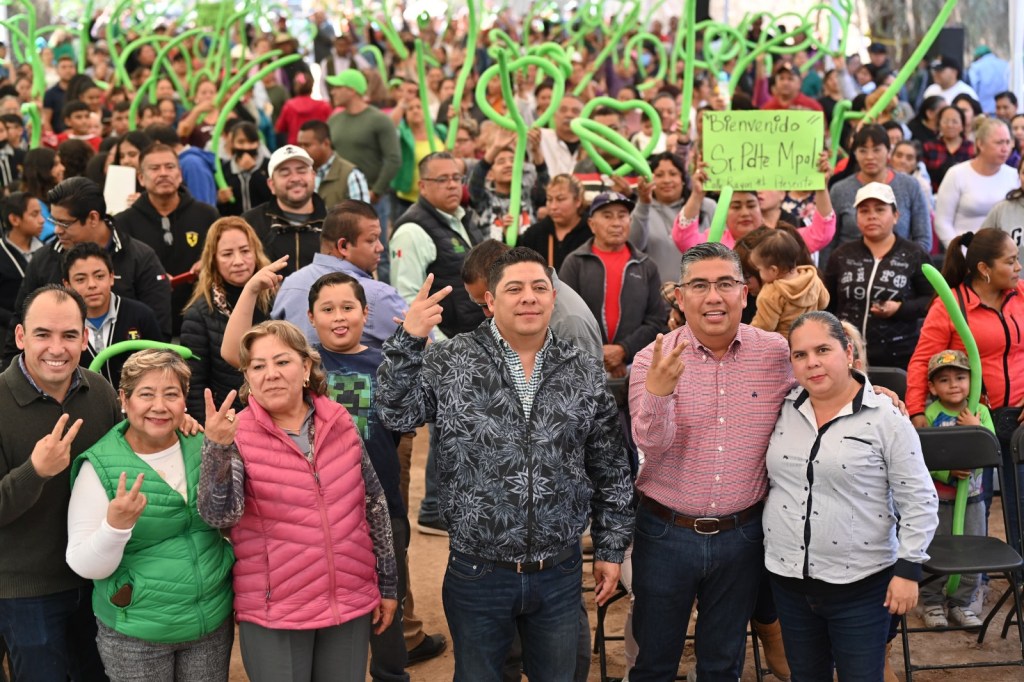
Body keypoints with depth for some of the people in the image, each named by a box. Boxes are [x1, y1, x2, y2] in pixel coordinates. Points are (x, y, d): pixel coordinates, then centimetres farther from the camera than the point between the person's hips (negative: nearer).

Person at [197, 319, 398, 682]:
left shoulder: (341, 423, 0)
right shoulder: (238, 437, -9)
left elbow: (374, 504, 8)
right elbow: (219, 516, -22)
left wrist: (388, 584, 12)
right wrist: (217, 447, -36)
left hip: (351, 601, 3)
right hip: (273, 612, -3)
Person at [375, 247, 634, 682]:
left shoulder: (584, 374, 1)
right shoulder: (451, 362, -5)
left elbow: (610, 471, 7)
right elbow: (396, 415, -14)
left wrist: (610, 549, 8)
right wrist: (408, 339, -23)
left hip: (559, 575, 2)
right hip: (476, 573, -2)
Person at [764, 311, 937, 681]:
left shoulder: (886, 418, -12)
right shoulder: (782, 410, 2)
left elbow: (918, 502, -9)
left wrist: (908, 568, -12)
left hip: (860, 584, -4)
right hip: (788, 578, 5)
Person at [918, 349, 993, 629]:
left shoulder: (980, 412, -2)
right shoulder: (929, 415, -13)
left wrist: (976, 428, -20)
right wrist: (946, 470, -28)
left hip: (972, 497, 3)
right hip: (937, 499, -3)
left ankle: (961, 602, 27)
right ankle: (932, 602, 23)